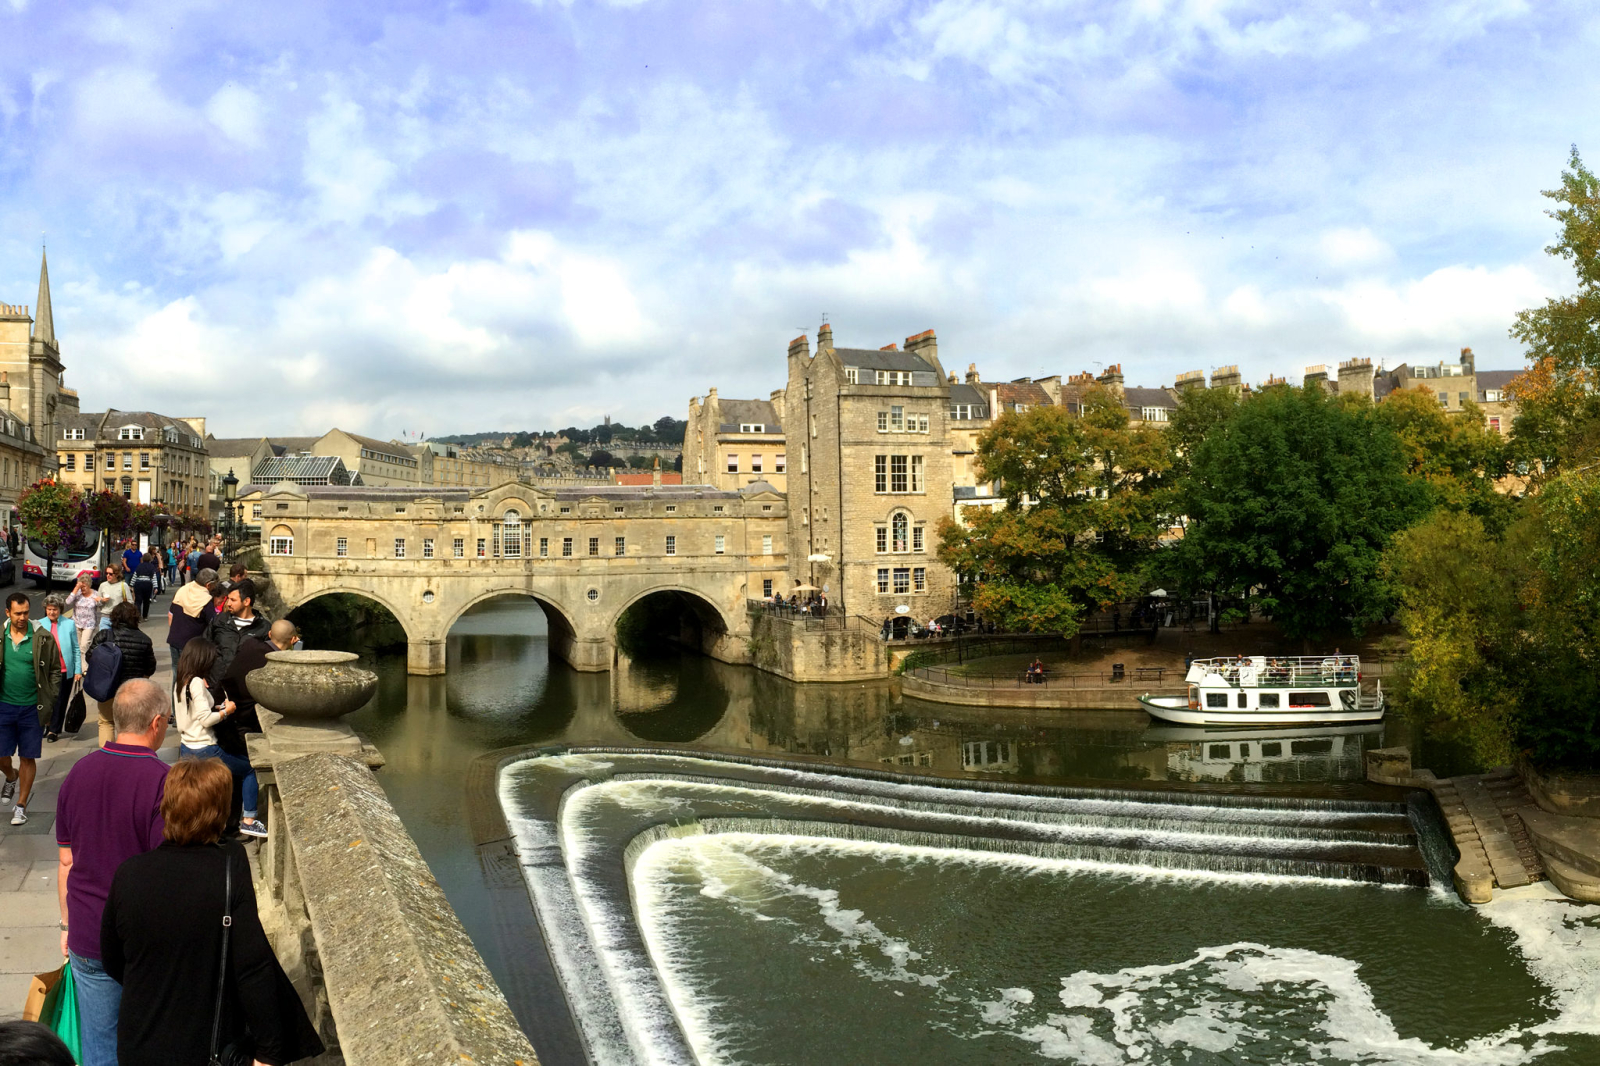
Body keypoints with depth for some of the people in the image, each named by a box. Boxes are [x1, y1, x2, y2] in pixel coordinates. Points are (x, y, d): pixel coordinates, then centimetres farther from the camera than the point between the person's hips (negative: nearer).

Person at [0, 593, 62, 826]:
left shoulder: (43, 639, -5)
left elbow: (55, 671, 1)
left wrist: (49, 702, -4)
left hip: (32, 708, -1)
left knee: (28, 758, 5)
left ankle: (21, 805, 18)